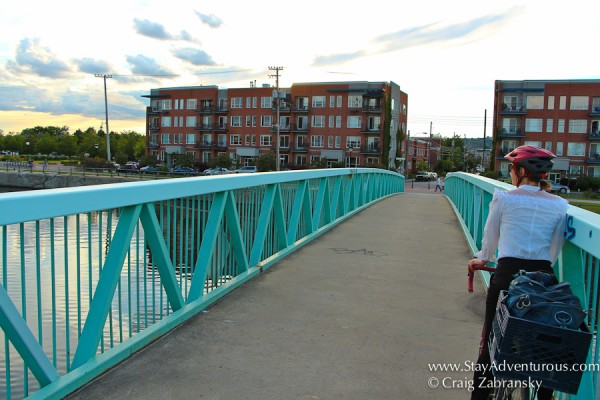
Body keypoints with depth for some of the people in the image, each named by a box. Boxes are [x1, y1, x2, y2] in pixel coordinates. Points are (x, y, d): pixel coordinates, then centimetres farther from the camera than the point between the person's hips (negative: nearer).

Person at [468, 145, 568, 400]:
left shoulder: (503, 198, -4)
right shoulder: (559, 205, 4)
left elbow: (490, 238, 8)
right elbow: (555, 250, 12)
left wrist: (482, 259, 27)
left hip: (507, 275, -3)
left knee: (491, 343, 8)